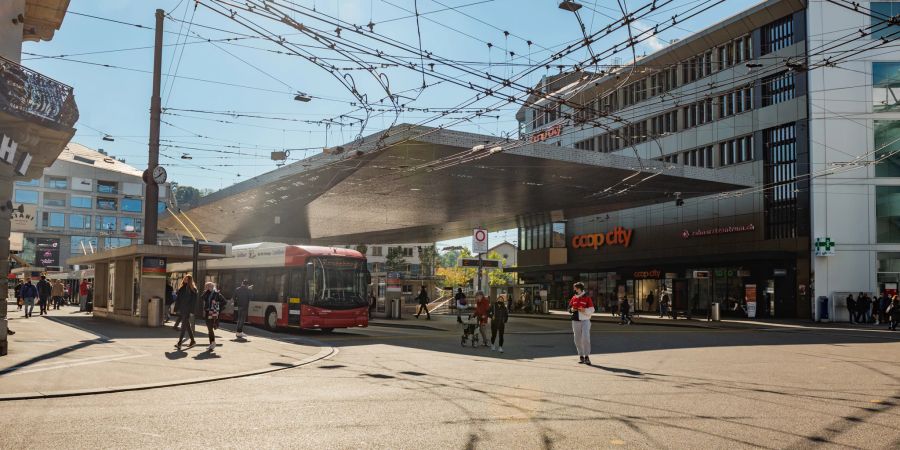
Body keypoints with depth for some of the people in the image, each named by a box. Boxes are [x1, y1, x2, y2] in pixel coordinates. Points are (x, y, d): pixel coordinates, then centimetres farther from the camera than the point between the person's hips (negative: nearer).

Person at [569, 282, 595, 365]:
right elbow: (569, 308, 16)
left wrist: (585, 310, -22)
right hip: (575, 321, 5)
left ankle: (587, 357, -6)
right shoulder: (574, 298, 10)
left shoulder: (587, 298, -3)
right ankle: (581, 356, 16)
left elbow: (592, 310, -5)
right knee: (577, 339, 6)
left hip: (585, 321, -5)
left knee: (585, 338, -13)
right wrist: (572, 309, -6)